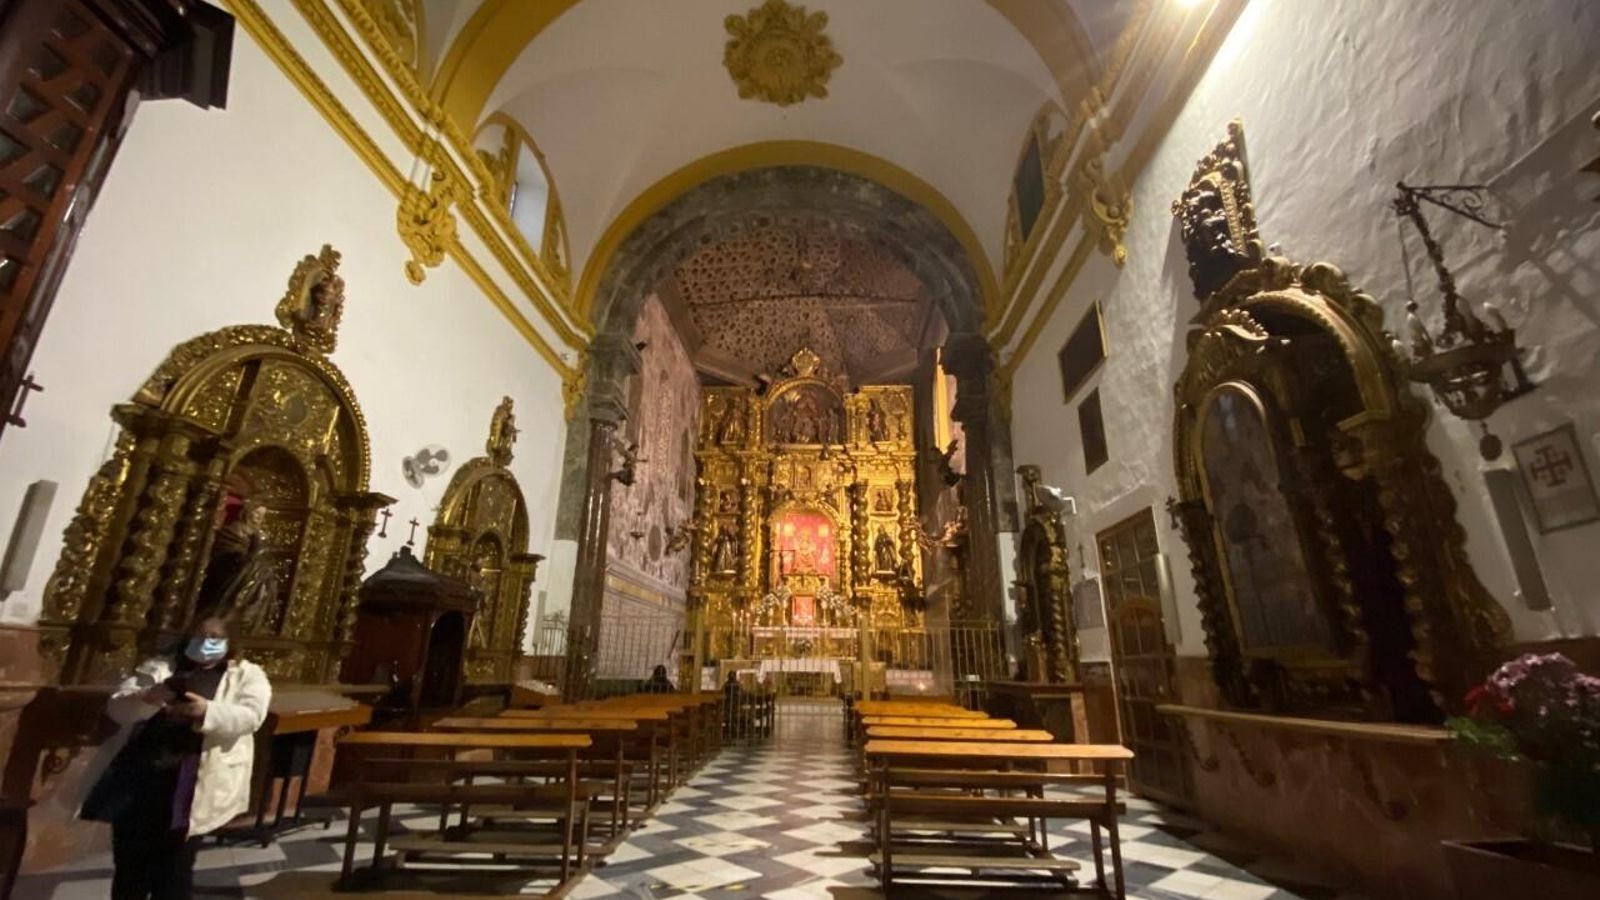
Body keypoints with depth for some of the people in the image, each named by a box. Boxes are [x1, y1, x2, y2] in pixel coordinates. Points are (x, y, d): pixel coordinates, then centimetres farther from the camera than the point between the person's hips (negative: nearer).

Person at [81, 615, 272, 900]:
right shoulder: (158, 666, 12)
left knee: (173, 869, 3)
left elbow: (251, 716, -12)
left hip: (192, 785, -3)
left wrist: (207, 711, -30)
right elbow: (116, 708, 2)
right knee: (129, 863, 13)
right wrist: (147, 698, -21)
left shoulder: (247, 675, 3)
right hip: (139, 775, 3)